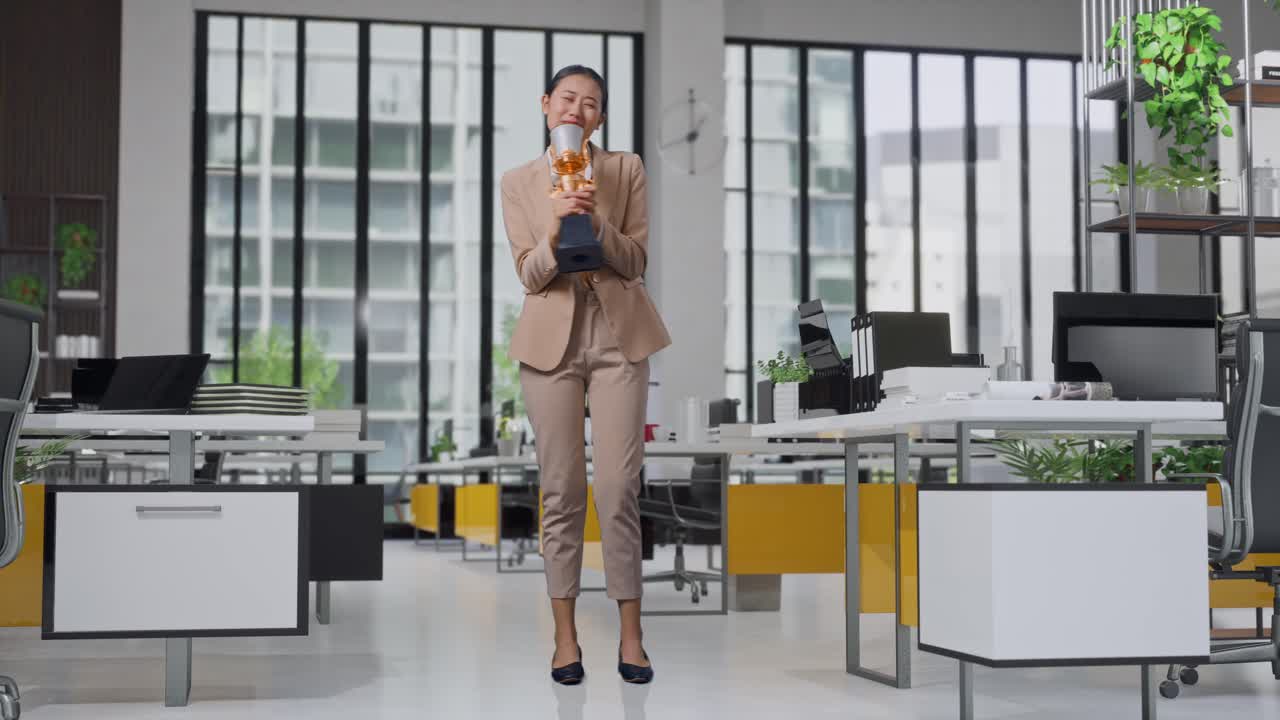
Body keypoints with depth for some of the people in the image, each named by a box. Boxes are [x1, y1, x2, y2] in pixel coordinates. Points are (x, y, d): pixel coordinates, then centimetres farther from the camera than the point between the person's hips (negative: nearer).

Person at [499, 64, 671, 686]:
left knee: (620, 488, -4)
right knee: (561, 490, 2)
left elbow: (636, 261, 0)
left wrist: (596, 222, -17)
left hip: (618, 337, 0)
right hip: (552, 339, 1)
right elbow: (528, 276, -1)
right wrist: (554, 235, -20)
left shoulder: (626, 169, 4)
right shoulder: (518, 182, 5)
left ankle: (630, 634, 5)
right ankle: (565, 635, 10)